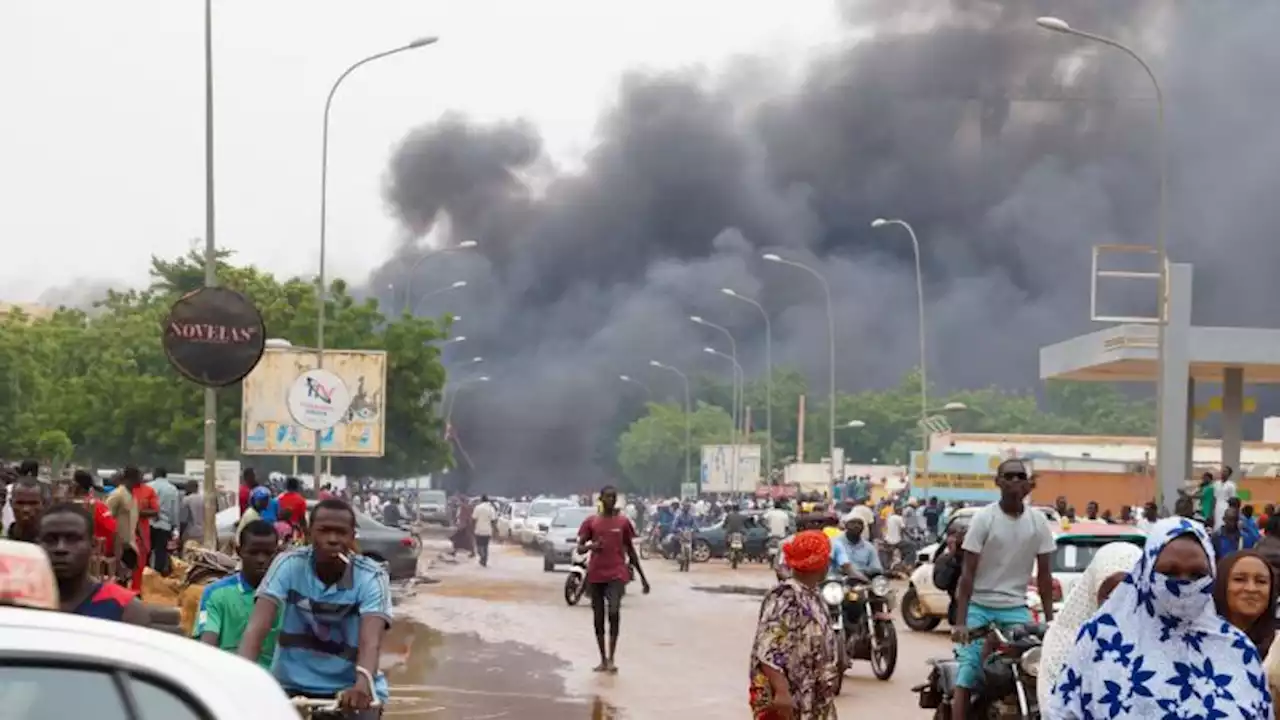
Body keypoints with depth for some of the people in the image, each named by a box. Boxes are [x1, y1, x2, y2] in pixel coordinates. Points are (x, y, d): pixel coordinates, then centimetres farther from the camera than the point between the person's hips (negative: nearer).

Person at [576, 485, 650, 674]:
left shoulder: (623, 522, 5)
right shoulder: (591, 522, 4)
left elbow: (631, 551, 11)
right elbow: (579, 548, 3)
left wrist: (642, 577, 10)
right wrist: (590, 546, -21)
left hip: (617, 574, -1)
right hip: (595, 575, 1)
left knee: (614, 612, -20)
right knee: (598, 617, 7)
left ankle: (611, 658, -14)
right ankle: (603, 660, 18)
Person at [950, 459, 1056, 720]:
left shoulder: (1038, 522, -1)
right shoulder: (984, 518, -10)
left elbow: (1043, 574, 6)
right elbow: (967, 572, -11)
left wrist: (1050, 619, 1)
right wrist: (960, 622, -16)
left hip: (1016, 609, 3)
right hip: (980, 607, -3)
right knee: (966, 677, -10)